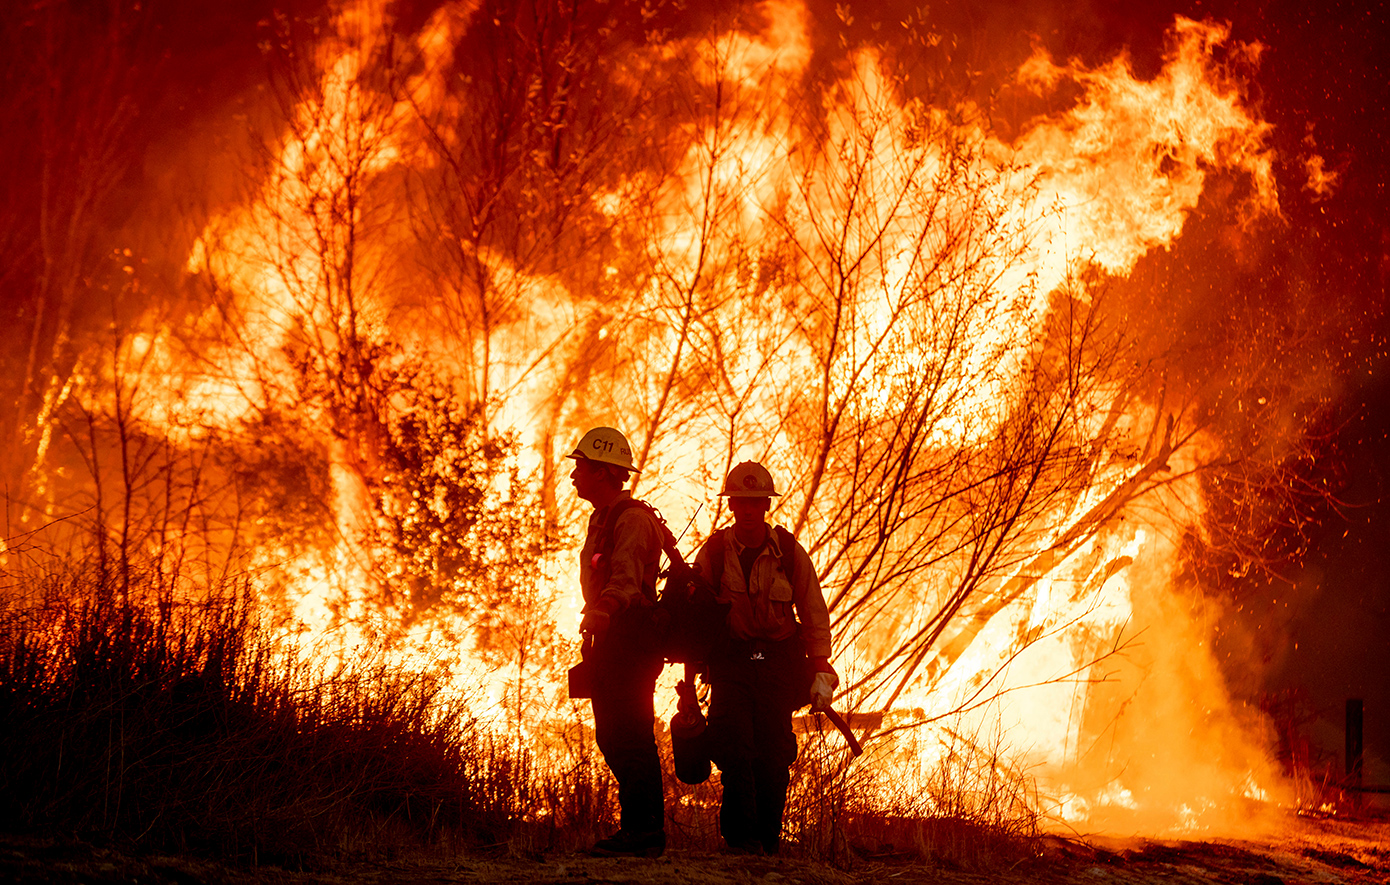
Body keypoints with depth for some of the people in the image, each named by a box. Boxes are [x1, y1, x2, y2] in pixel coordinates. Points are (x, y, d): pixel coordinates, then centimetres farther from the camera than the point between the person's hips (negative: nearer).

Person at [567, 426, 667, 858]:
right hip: (611, 640, 11)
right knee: (612, 737, 11)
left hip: (631, 639, -11)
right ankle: (641, 829, 15)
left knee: (631, 737, -11)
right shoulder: (602, 519, 21)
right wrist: (593, 636, 22)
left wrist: (598, 616, -39)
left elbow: (625, 581, -26)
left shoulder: (632, 519, -12)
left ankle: (643, 832, -10)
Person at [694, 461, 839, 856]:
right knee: (733, 747, -15)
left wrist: (821, 672, -2)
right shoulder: (712, 553, 0)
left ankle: (768, 837, 9)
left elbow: (815, 617, 4)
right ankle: (742, 837, -7)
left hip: (779, 662, 0)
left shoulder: (790, 553, 0)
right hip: (729, 661, 0)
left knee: (774, 754, -4)